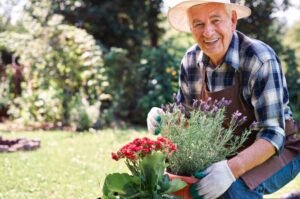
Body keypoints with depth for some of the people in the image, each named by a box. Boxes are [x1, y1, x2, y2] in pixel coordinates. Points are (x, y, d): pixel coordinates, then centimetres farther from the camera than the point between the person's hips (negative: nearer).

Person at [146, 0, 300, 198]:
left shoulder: (260, 59, -25)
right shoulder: (191, 60, -7)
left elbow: (272, 134, -28)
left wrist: (231, 169, -43)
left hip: (278, 149, -5)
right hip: (229, 154, 6)